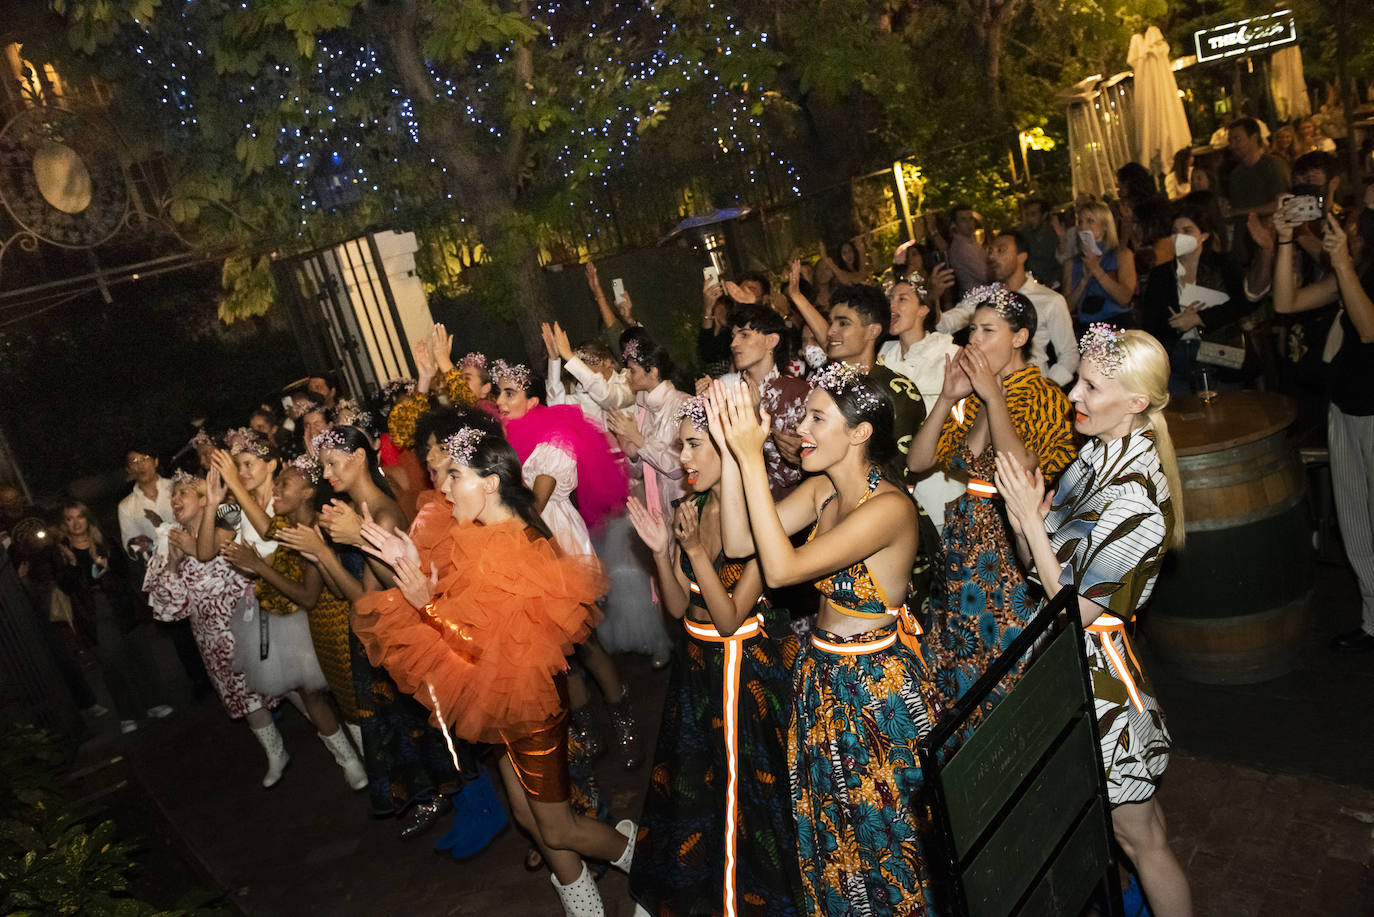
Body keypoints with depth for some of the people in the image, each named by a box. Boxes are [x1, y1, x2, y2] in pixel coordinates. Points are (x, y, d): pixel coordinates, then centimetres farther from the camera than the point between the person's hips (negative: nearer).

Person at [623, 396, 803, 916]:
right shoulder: (694, 510, -1)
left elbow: (729, 619, -23)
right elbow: (679, 607, 2)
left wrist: (695, 550, -29)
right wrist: (661, 551, -13)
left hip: (746, 671, -7)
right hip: (697, 664, 7)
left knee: (741, 786, 11)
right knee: (691, 786, 21)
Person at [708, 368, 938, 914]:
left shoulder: (889, 506, -27)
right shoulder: (822, 488, -3)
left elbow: (781, 568, -33)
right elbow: (738, 543, -8)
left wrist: (753, 459, -34)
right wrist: (730, 452, -16)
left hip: (879, 685, -7)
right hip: (822, 676, 7)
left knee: (882, 826, 15)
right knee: (830, 824, 25)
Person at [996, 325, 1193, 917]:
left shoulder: (1135, 500, -26)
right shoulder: (1095, 456, 0)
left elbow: (1077, 610, -22)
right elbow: (1038, 563, 5)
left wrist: (1032, 519, -24)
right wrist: (1022, 521, -15)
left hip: (1098, 670, -8)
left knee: (1137, 834, 10)